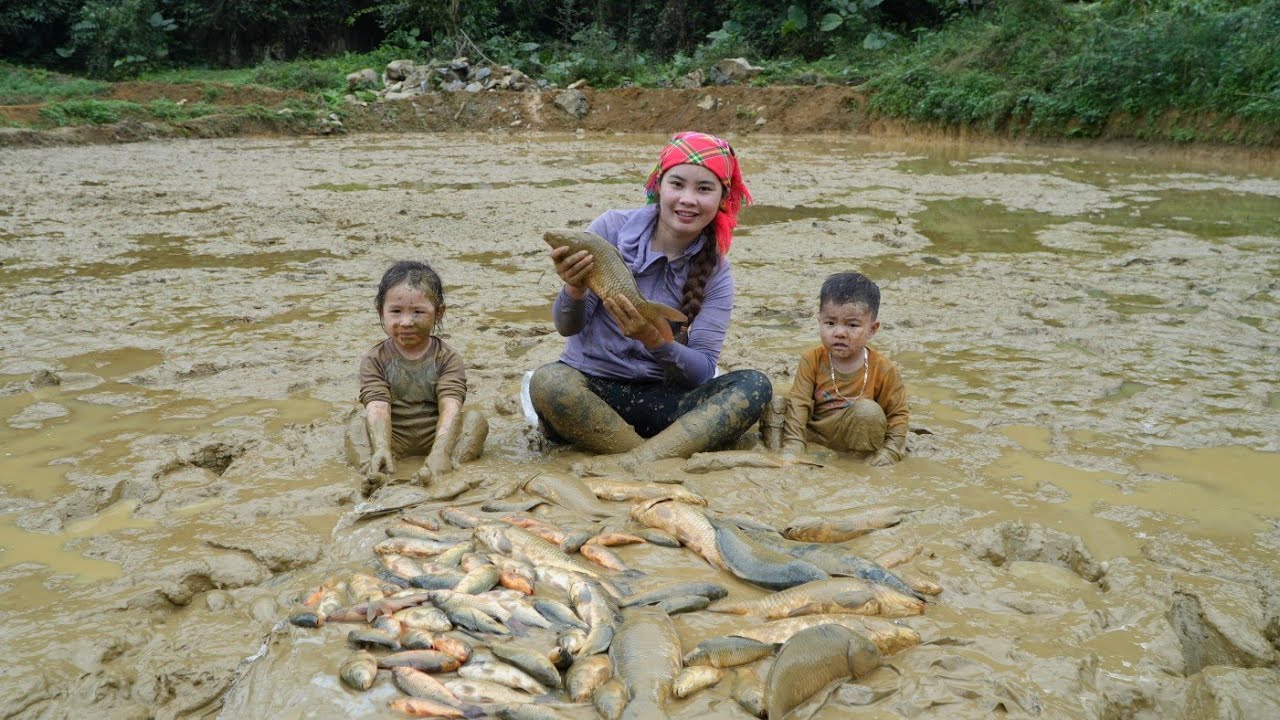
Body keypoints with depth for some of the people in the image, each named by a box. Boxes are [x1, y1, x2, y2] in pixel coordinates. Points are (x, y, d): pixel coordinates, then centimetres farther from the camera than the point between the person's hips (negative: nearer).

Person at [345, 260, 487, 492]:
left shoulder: (448, 358, -5)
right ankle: (377, 474, -48)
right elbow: (378, 408, -19)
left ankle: (445, 473, -46)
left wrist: (440, 453, -40)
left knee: (476, 420, -23)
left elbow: (450, 407, -21)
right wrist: (381, 449, -40)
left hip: (436, 434, 0)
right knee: (357, 425, -23)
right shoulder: (374, 360, -2)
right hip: (393, 437, 1)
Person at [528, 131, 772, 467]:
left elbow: (702, 372, -10)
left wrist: (655, 341, -29)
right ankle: (667, 459, -23)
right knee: (549, 381, -34)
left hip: (661, 400, 2)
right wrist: (575, 290, -29)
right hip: (591, 388, -1)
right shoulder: (612, 228, -6)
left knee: (755, 386, -22)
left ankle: (632, 464, -34)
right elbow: (567, 326, -6)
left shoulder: (716, 274, -1)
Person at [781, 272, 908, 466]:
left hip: (857, 441, 0)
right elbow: (798, 405, -14)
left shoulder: (883, 369, -12)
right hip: (816, 435, 1)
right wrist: (791, 451, -25)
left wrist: (886, 456, -16)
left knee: (868, 410, -30)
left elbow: (897, 414, -5)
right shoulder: (812, 361, -8)